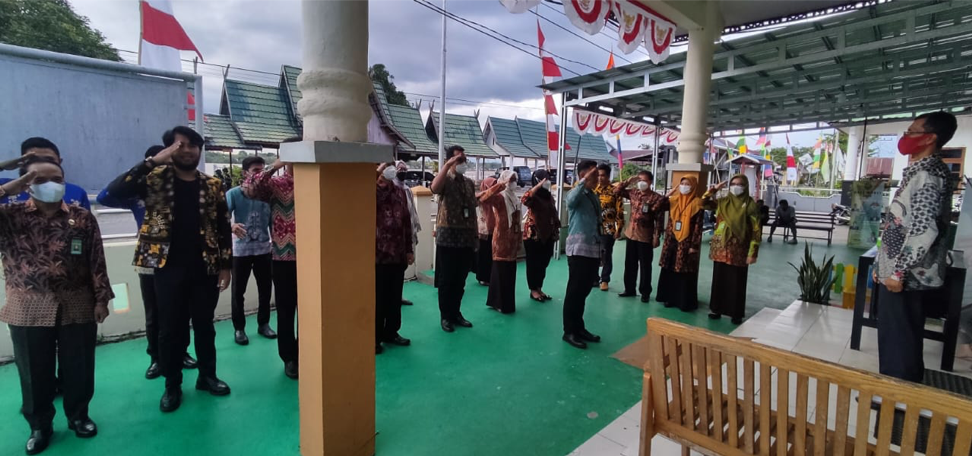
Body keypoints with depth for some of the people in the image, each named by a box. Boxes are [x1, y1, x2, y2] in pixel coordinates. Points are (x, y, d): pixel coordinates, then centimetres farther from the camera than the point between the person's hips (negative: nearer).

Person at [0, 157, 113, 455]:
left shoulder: (83, 218, 0)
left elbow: (96, 261, 0)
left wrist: (101, 299, -3)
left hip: (78, 307, 0)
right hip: (28, 310, 0)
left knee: (78, 368, 11)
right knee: (34, 372, 13)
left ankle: (78, 416, 32)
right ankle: (39, 425, 32)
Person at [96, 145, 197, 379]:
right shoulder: (138, 194, 0)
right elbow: (103, 198, -9)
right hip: (149, 265, 1)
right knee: (153, 316, 11)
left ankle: (181, 353, 25)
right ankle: (156, 359, 25)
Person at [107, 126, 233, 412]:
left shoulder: (212, 186, 4)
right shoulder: (156, 179, 0)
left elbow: (224, 228, 5)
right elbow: (115, 191, -18)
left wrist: (226, 265, 1)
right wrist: (154, 161, -20)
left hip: (205, 267, 2)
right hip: (169, 268, -1)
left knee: (205, 325, 13)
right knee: (170, 329, 9)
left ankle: (207, 376, 30)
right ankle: (172, 385, 25)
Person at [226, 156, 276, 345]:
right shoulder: (234, 193, -6)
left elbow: (273, 220, 4)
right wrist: (231, 225, -38)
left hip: (264, 248, 2)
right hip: (241, 249, -2)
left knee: (265, 289, 10)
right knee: (238, 291, 7)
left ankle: (263, 324, 26)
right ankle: (239, 328, 21)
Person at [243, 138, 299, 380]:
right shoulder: (274, 183, 0)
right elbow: (248, 189, -15)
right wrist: (273, 168, -17)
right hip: (283, 258, -1)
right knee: (285, 310, 9)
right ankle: (289, 358, 23)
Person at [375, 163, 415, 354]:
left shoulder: (399, 192, 9)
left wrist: (409, 249, 12)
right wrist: (377, 171, -27)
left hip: (398, 254, 5)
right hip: (377, 254, -5)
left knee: (395, 297, 15)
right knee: (377, 299, 5)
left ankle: (391, 332, 32)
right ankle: (374, 338, 19)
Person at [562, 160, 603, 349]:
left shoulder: (595, 197, 15)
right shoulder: (576, 195, -8)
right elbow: (571, 199, -35)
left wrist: (601, 251, 21)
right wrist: (584, 181, -35)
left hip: (593, 250, 7)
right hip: (578, 250, -7)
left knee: (584, 291, 14)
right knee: (574, 291, -1)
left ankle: (579, 328, 26)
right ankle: (569, 331, 9)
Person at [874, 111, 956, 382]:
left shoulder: (927, 175, -17)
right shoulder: (921, 172, 15)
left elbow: (924, 230, -25)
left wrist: (897, 272, -21)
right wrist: (883, 266, 20)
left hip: (906, 277, -10)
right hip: (907, 273, 10)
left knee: (898, 341, 1)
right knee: (901, 339, 19)